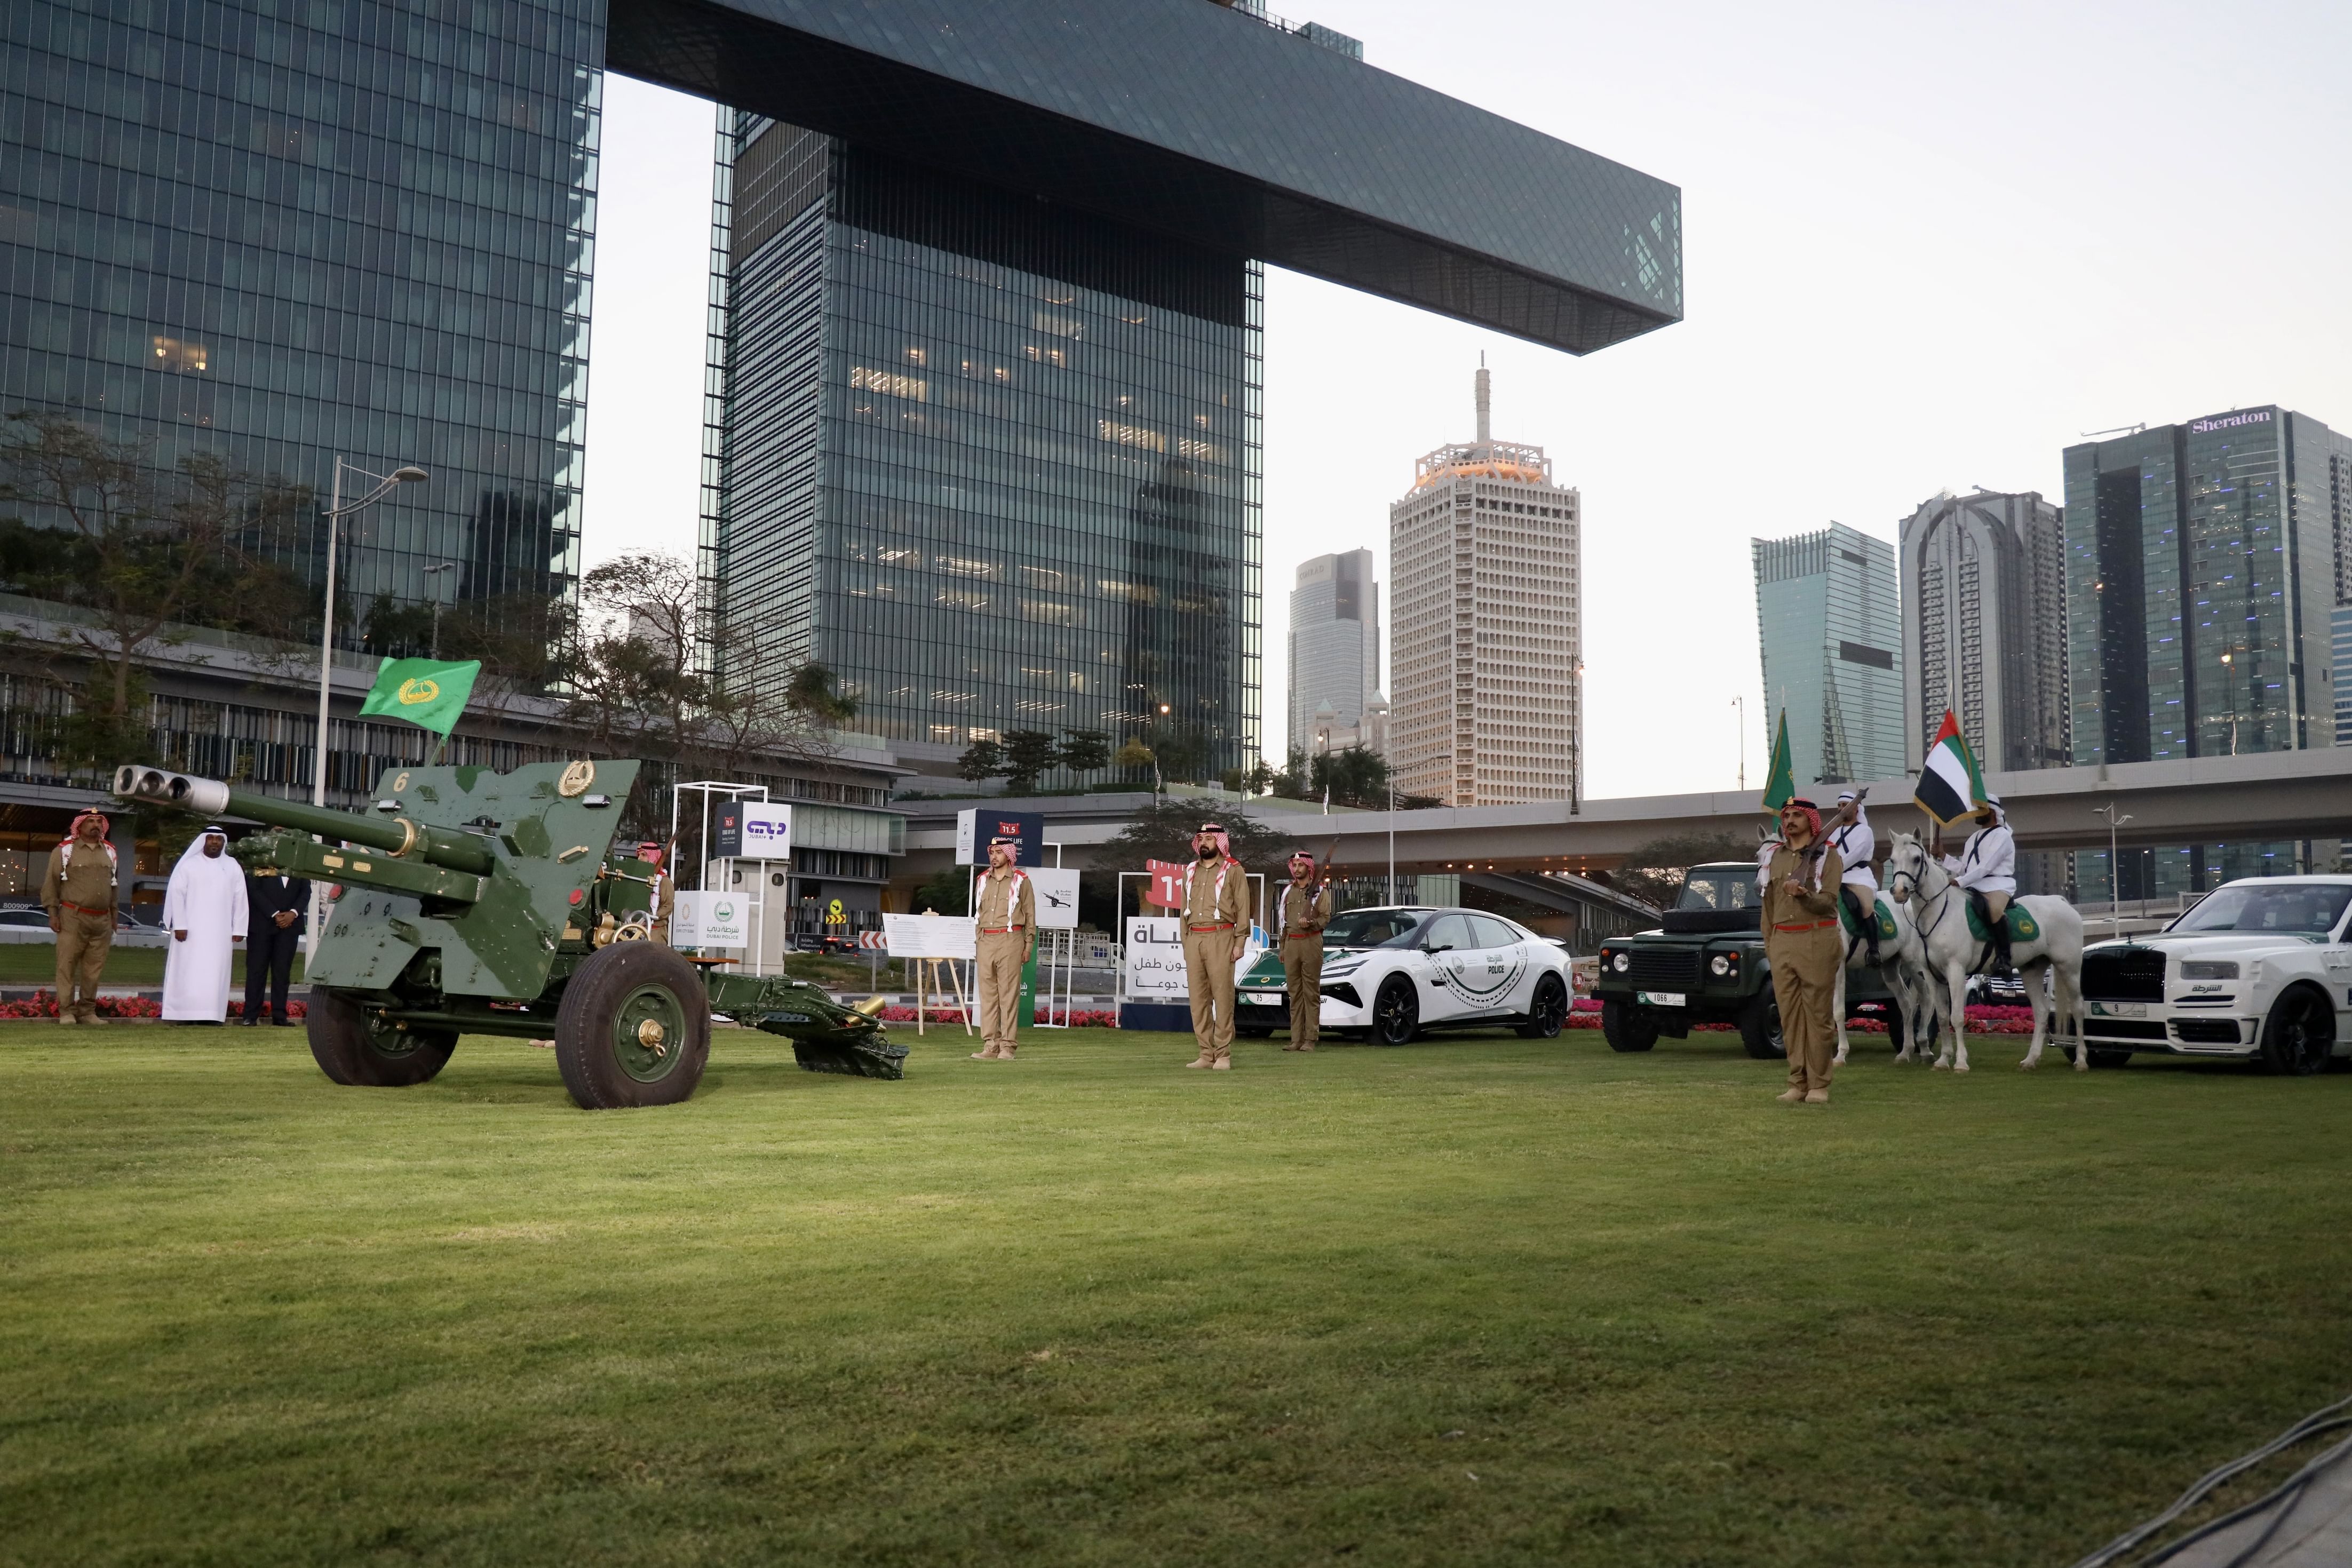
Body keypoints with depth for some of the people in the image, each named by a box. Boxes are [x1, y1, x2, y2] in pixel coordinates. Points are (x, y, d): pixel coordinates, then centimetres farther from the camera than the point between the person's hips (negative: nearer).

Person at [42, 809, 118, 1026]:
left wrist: (113, 919, 17)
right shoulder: (64, 850, 0)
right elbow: (51, 882, -1)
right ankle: (66, 1012, 1)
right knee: (67, 966, -3)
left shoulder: (109, 852, 14)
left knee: (94, 969, 5)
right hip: (73, 919, -4)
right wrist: (53, 913, -7)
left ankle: (88, 1011, 12)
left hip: (102, 921, 4)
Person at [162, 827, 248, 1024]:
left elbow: (240, 900, 9)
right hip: (191, 930, -2)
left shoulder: (233, 868, 11)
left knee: (215, 974, -1)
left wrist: (237, 930, 1)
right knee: (188, 972, -4)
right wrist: (179, 925, -12)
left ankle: (211, 1015, -2)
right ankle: (186, 1014, -4)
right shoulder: (188, 865, 3)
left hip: (220, 933, 2)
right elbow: (176, 894, -3)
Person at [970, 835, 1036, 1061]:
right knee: (987, 993, 3)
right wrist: (977, 941, 14)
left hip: (1010, 940, -5)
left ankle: (1008, 1046, -5)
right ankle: (990, 1045, 6)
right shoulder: (983, 880, 16)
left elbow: (1030, 914, 2)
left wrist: (1028, 944, -2)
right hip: (985, 941, 5)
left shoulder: (1020, 880, 2)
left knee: (1008, 994, -6)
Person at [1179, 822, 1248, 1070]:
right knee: (1198, 998, 4)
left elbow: (1243, 908, -1)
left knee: (1222, 996, -7)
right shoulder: (1191, 872, 19)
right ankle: (1205, 1053, 8)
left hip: (1220, 938, -5)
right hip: (1194, 939, 5)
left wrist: (1239, 943, -8)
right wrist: (1185, 943, 14)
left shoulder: (1233, 870, 3)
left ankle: (1224, 1055, -5)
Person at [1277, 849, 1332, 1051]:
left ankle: (1310, 1040, -8)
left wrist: (1311, 923, -23)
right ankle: (1296, 1040, 3)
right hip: (1291, 944, 5)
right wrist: (1282, 949, 20)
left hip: (1311, 943, -5)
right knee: (1295, 993, 3)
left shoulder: (1320, 891, 5)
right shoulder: (1288, 892, 20)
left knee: (1311, 993, -7)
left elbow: (1326, 917, -3)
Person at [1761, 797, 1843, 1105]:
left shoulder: (1828, 855, 0)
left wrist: (1803, 894, -30)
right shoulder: (1776, 856, 14)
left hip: (1817, 941, -5)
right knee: (1790, 1016, 5)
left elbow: (1828, 901, -11)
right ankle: (1798, 1083, 10)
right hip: (1782, 944, 5)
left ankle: (1819, 1085, 2)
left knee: (1818, 1015, -2)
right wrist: (1769, 945, 13)